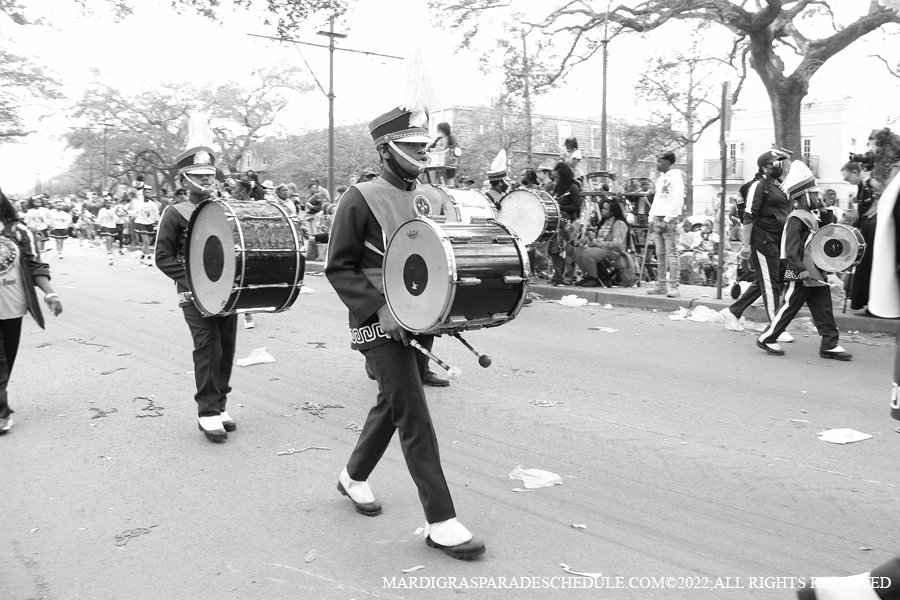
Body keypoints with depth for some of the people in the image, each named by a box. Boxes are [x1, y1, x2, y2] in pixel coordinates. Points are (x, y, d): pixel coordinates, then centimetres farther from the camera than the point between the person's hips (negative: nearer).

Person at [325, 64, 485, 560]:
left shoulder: (428, 197, 11)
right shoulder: (361, 199, -9)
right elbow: (338, 268, -9)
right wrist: (379, 310, -20)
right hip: (379, 327, -7)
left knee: (392, 404, 18)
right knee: (413, 416, -8)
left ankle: (353, 476, 41)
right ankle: (440, 521, -1)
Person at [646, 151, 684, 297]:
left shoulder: (675, 178, -7)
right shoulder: (660, 178, 20)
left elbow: (677, 201, -15)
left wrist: (667, 220, -19)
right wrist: (652, 218, 15)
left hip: (669, 220, -8)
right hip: (657, 219, 8)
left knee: (671, 253, -8)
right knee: (660, 254, 9)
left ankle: (673, 286, -9)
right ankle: (661, 285, 13)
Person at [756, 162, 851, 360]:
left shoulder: (809, 217, 16)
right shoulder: (795, 219, -15)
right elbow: (791, 249, -23)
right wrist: (800, 269, -29)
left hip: (815, 273, 9)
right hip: (800, 275, -9)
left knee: (824, 309, 7)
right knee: (789, 307, -1)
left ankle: (830, 345, 10)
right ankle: (767, 338, 11)